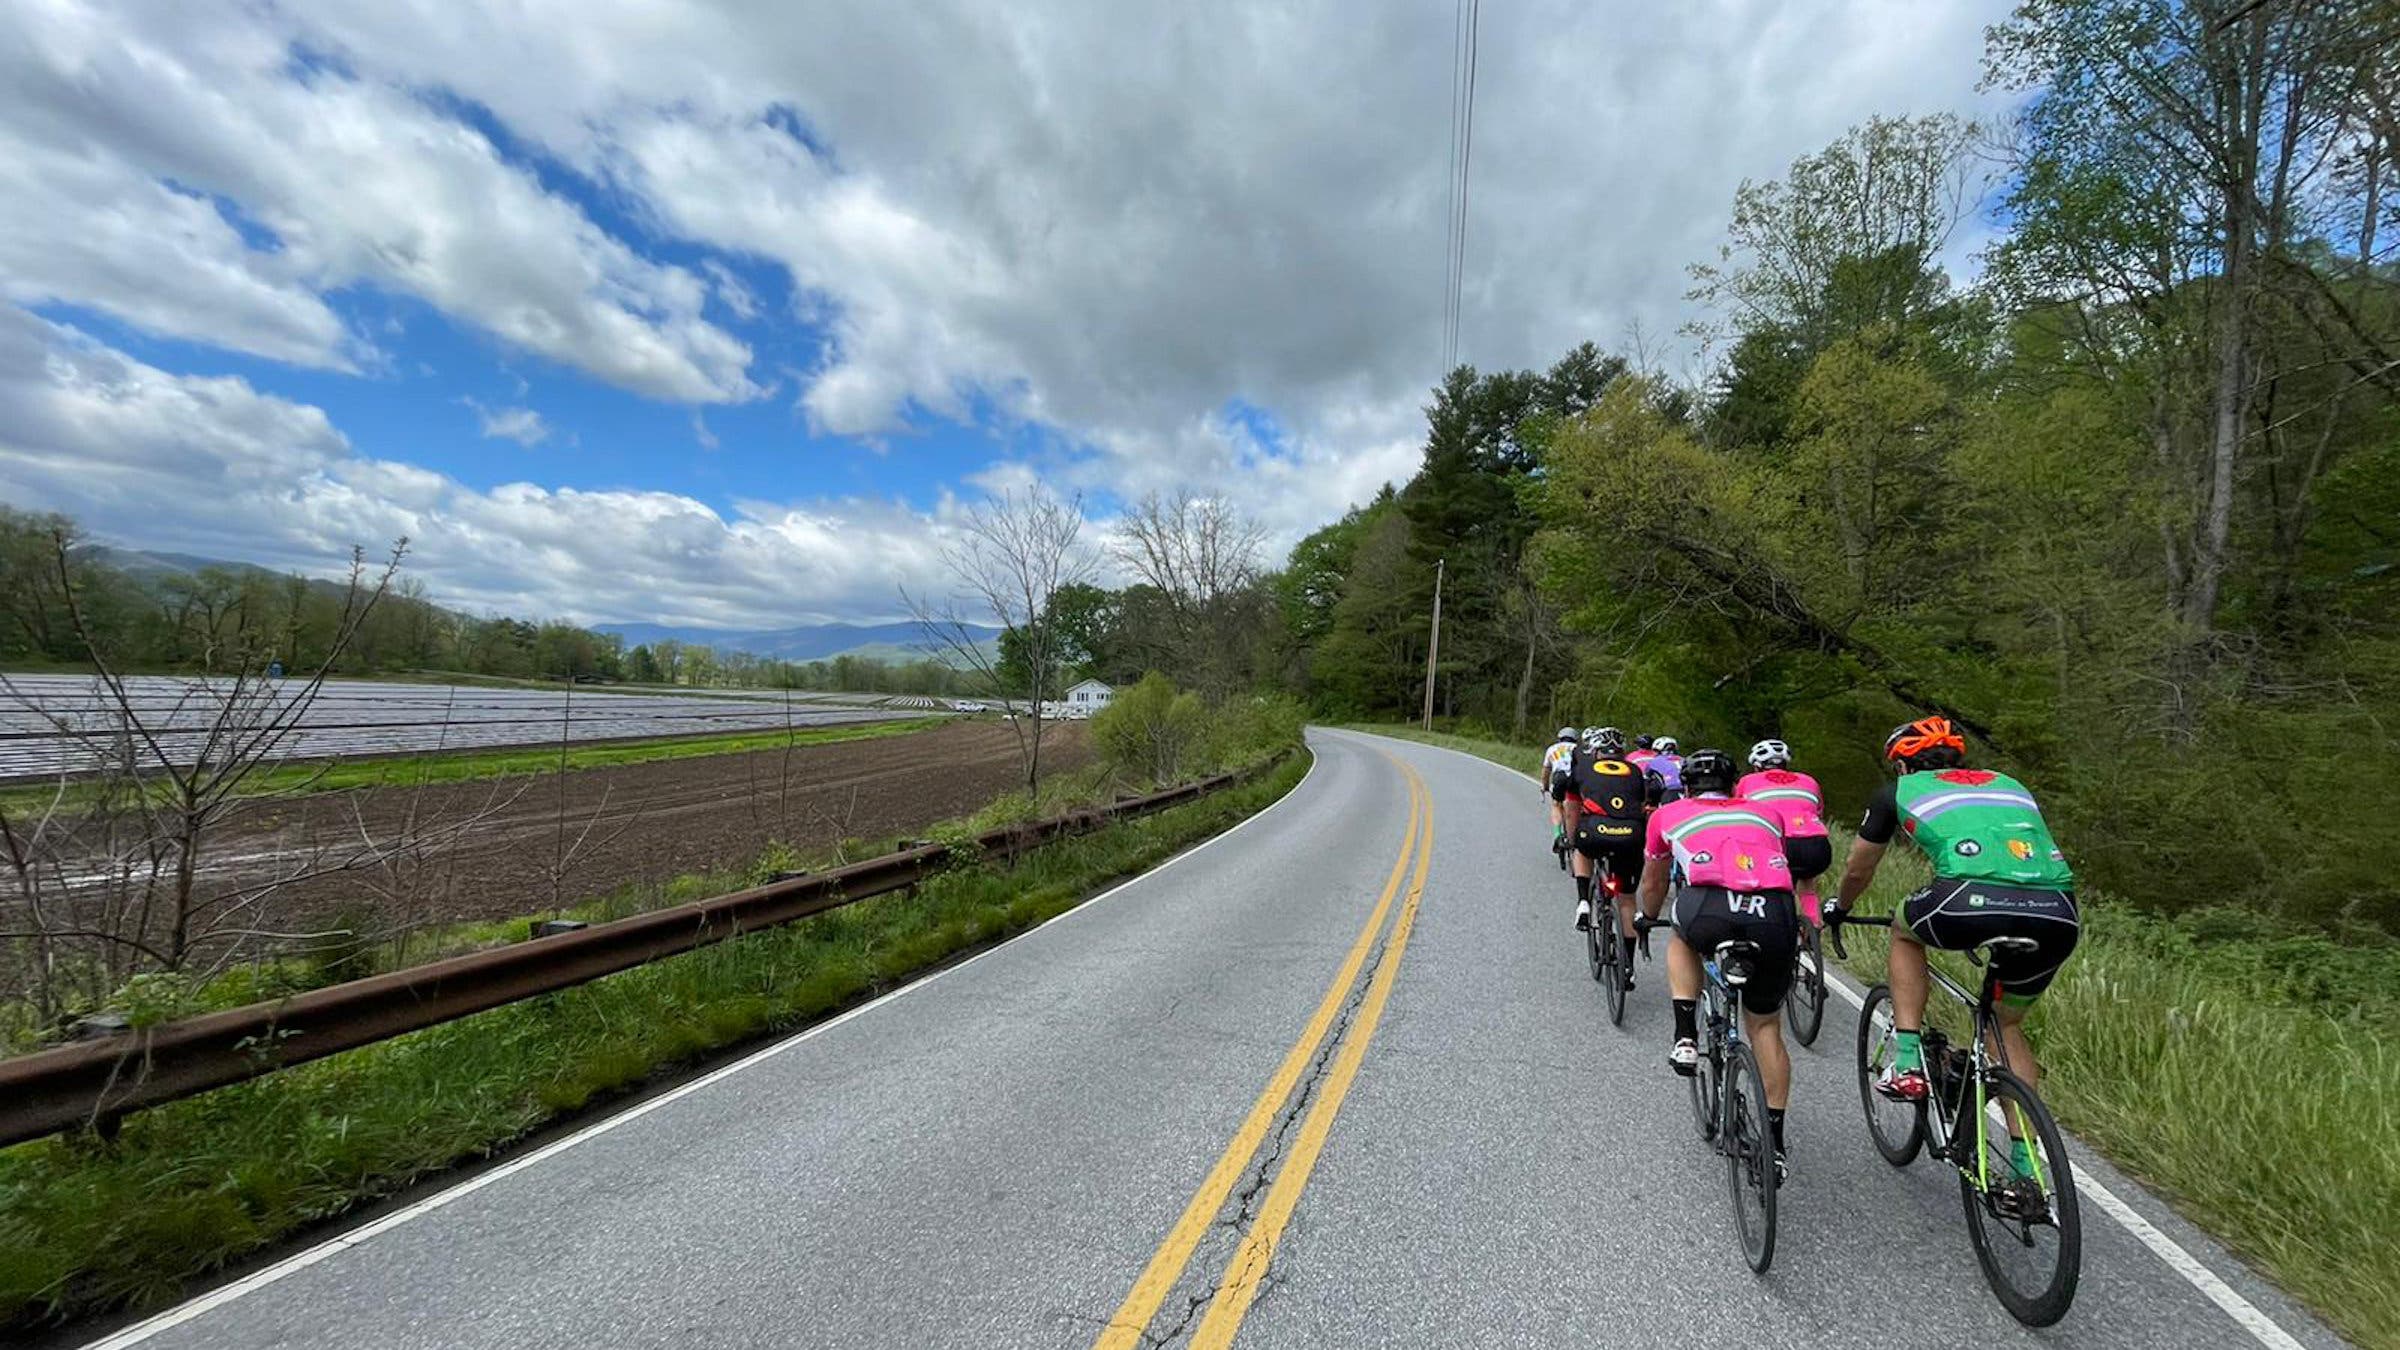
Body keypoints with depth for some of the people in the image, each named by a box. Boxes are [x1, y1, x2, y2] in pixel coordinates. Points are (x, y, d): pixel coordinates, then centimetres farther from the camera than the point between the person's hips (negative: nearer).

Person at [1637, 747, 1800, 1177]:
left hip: (1709, 911, -3)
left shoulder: (1669, 815, 27)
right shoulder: (1764, 813, 33)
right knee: (1765, 1027, 24)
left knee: (1682, 942, 34)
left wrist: (1647, 921, 60)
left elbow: (1652, 886, 40)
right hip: (1775, 919, 3)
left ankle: (1686, 1038, 20)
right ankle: (1774, 1141, 26)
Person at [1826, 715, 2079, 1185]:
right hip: (2058, 913, 5)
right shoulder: (2009, 784, 34)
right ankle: (2025, 1165, 27)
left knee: (1904, 930, 29)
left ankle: (1908, 1065, 21)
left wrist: (1839, 908, 53)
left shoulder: (1898, 791, 22)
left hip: (1974, 899, -5)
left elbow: (1857, 871, 32)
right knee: (2008, 1025, 28)